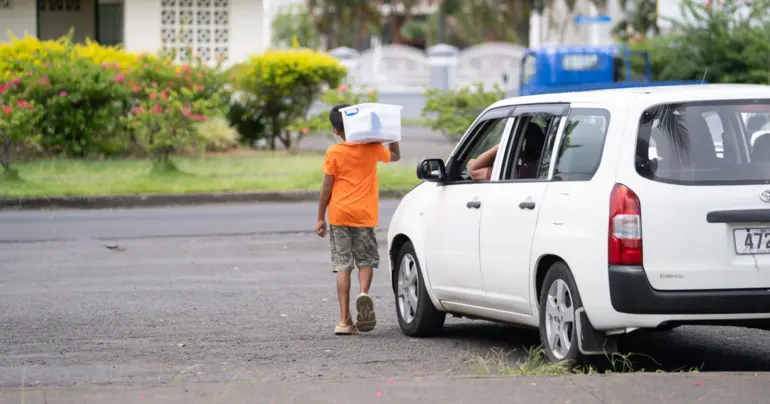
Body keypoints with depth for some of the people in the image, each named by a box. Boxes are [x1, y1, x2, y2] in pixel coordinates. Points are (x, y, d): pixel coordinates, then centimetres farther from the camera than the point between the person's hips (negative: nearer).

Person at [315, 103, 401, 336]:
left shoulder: (334, 153, -5)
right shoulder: (372, 148, 0)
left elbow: (326, 189, -4)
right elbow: (395, 156, 20)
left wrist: (320, 218, 3)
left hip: (339, 214, -1)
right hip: (364, 214, 1)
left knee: (343, 265, 3)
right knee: (366, 259, 14)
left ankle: (345, 321, -2)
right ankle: (364, 293, -19)